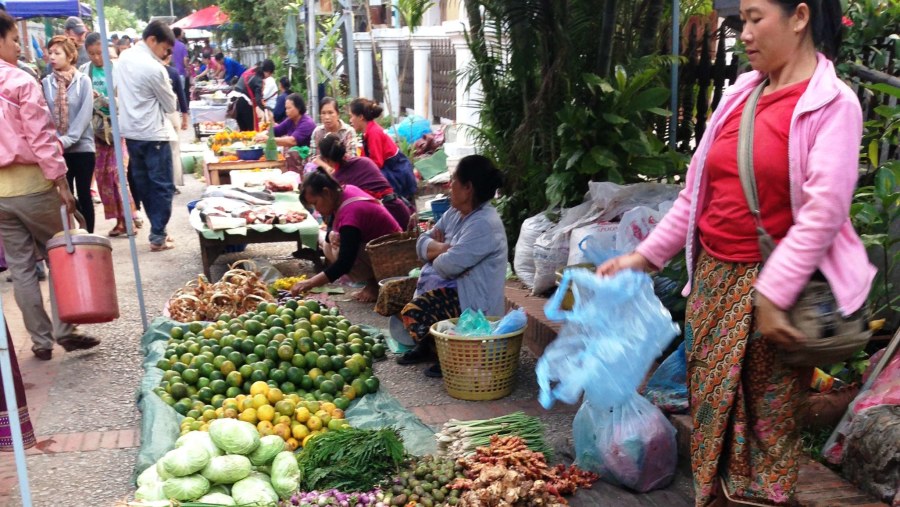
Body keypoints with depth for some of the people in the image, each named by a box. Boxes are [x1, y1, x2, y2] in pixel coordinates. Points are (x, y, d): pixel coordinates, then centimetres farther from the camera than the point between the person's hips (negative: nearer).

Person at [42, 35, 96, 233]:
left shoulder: (83, 81, -4)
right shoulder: (46, 83, 2)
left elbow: (86, 113, -11)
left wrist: (67, 139, -19)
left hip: (82, 146, -2)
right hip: (57, 149, 2)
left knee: (83, 194, 5)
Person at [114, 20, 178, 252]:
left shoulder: (124, 57, 5)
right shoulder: (155, 69, -19)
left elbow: (117, 89, 19)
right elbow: (171, 106, -9)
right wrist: (166, 92, 10)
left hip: (130, 131, 8)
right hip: (152, 134, -8)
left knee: (143, 184, 13)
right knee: (162, 186, 0)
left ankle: (157, 229, 22)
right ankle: (158, 237, 1)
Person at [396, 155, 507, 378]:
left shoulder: (484, 224, -22)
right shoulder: (454, 213, 9)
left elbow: (449, 265, -27)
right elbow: (422, 243, 8)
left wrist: (435, 251, -4)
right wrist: (443, 248, -14)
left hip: (474, 300, -10)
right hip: (452, 286, 10)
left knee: (413, 313, -26)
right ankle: (425, 345, 17)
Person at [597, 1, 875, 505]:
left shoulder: (834, 104, -8)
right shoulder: (740, 95, 10)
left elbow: (823, 211, -17)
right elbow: (698, 190, 12)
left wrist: (773, 295, -22)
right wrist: (646, 255, 8)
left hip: (775, 283, -6)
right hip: (713, 275, 6)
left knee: (767, 411, 6)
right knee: (710, 400, 12)